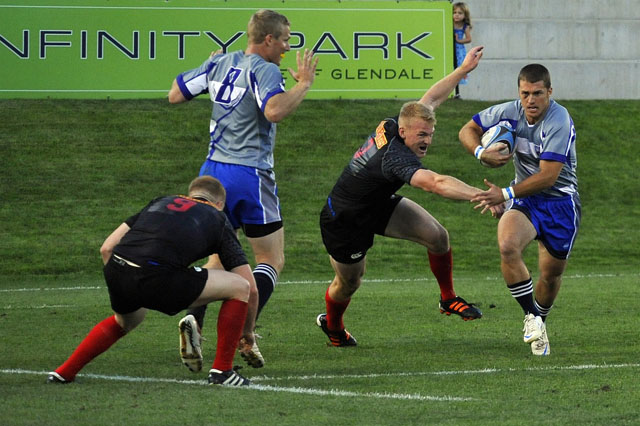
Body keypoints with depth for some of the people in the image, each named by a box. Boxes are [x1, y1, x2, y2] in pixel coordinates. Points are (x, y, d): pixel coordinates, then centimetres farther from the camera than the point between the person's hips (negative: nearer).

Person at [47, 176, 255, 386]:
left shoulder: (163, 202, 31)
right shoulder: (217, 218, 22)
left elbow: (107, 248, 23)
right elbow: (249, 284, 22)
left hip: (115, 270, 6)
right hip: (154, 278, -6)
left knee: (124, 322, 40)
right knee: (239, 287, 13)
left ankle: (64, 372, 39)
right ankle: (222, 371, 13)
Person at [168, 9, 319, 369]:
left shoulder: (219, 64, 8)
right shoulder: (265, 71, -13)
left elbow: (175, 95, 15)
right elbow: (274, 111, -31)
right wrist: (303, 84, -17)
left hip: (214, 169, 6)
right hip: (251, 175, -6)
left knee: (218, 259, 16)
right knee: (272, 261, 6)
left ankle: (194, 319, -10)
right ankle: (246, 336, -11)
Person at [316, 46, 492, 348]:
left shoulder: (391, 126, -16)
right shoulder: (395, 157, -41)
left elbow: (430, 98, 2)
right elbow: (436, 184, -56)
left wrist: (463, 69, 8)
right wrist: (480, 195, -65)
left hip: (379, 205, 8)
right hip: (345, 221, -8)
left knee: (437, 235, -6)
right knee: (349, 283, 13)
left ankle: (448, 299, 13)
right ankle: (332, 327, 45)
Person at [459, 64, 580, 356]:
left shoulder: (559, 122, -24)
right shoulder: (510, 113, -7)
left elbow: (548, 176, -28)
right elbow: (468, 130, 8)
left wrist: (505, 194, -33)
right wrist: (482, 153, -15)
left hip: (560, 202, -3)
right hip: (524, 200, 3)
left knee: (551, 274, 4)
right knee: (507, 245, -28)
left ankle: (539, 321, 37)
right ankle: (532, 317, -15)